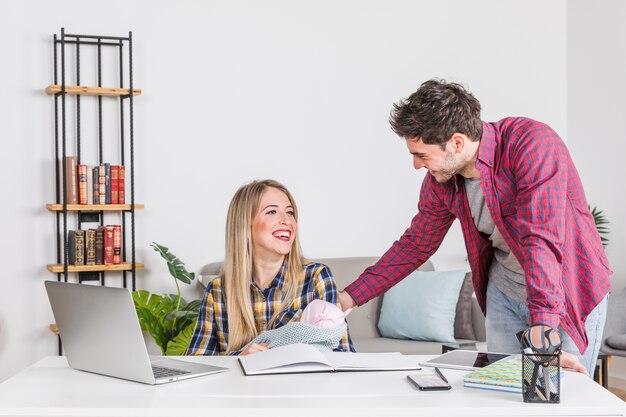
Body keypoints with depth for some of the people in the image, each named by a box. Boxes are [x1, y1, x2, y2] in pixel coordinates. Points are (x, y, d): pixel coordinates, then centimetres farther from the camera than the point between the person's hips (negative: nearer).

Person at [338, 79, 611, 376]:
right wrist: (352, 296, 4)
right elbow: (415, 245, 6)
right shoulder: (440, 180, -8)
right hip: (504, 294, 5)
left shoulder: (533, 144, -28)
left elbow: (541, 240, -37)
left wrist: (542, 330, -44)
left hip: (570, 295, -5)